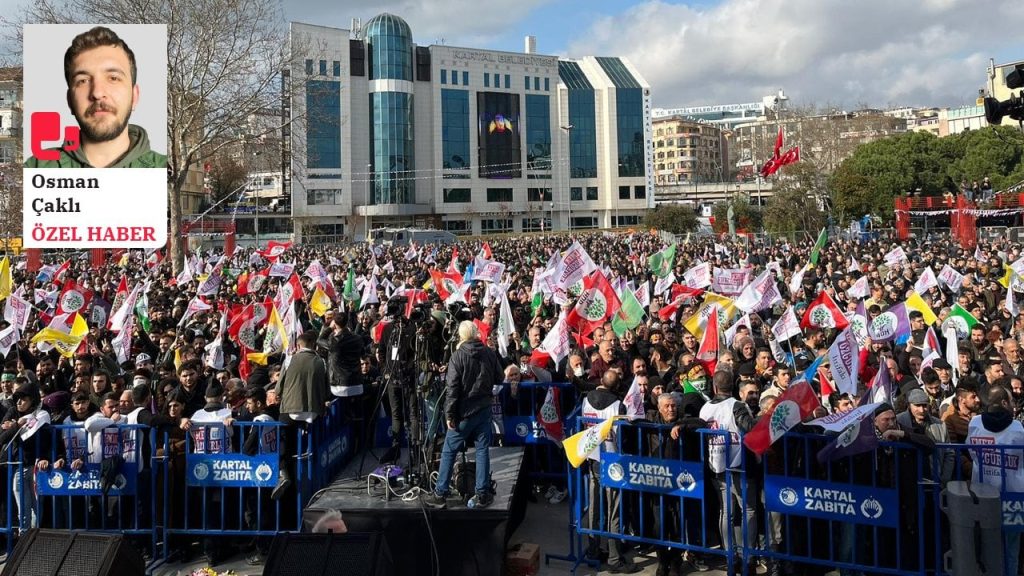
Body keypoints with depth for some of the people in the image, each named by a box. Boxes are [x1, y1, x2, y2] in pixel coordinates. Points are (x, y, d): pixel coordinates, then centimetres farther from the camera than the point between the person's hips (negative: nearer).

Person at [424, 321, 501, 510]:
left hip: (464, 411, -3)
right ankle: (482, 494, 10)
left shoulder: (458, 356, -12)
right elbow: (500, 378, 9)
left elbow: (452, 388, -14)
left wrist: (449, 414, -9)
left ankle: (440, 494, 10)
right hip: (485, 409, 3)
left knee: (448, 452, 6)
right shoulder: (489, 353, -1)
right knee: (483, 450, 9)